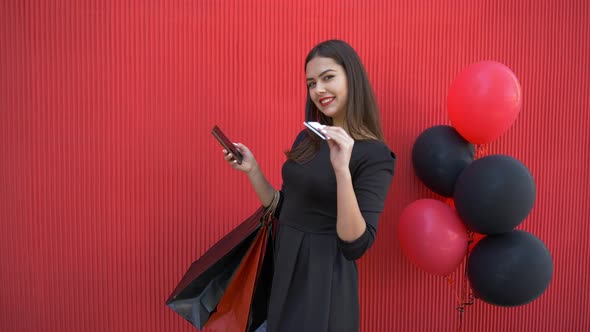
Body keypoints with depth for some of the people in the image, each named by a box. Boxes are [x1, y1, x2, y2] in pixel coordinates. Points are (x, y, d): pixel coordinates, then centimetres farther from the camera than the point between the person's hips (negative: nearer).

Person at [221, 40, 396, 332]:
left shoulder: (374, 155, -15)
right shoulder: (307, 139, 5)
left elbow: (356, 246, -22)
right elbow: (283, 209, 11)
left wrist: (342, 170, -32)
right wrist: (252, 170, -2)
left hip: (324, 280, -6)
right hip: (281, 269, 7)